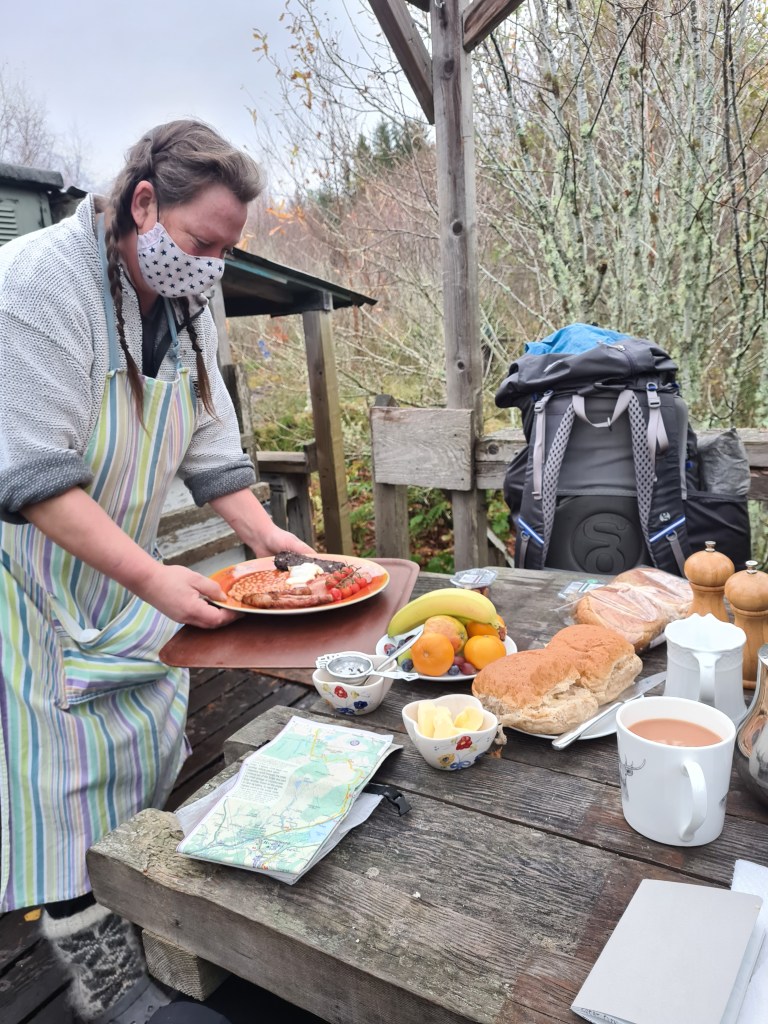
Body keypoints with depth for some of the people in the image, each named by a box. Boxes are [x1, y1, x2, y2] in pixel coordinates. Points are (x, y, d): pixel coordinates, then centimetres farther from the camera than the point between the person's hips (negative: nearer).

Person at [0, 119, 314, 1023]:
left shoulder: (184, 303, 3)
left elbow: (207, 440, 5)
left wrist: (262, 531, -6)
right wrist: (151, 578, -33)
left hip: (122, 567, 8)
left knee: (153, 745, 14)